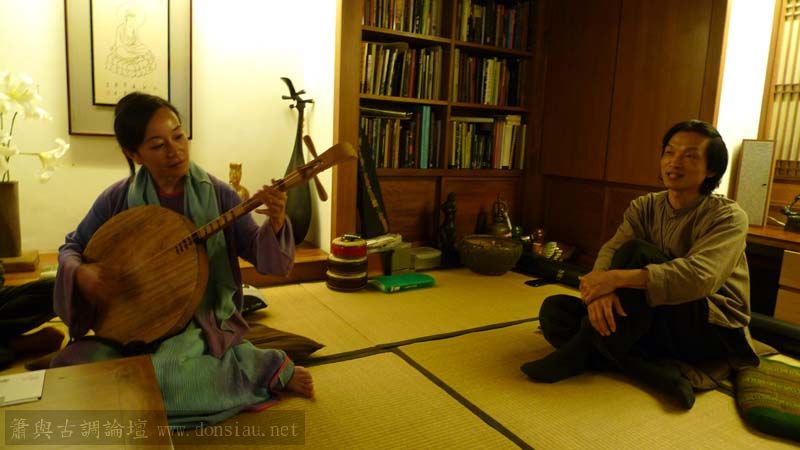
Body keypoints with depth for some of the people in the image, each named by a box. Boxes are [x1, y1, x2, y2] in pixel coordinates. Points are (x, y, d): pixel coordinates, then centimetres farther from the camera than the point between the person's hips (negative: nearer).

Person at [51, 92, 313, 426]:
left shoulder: (218, 194, -10)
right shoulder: (117, 199, -4)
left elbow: (260, 255, -10)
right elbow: (71, 247, 9)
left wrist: (275, 225, -33)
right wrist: (80, 273, -14)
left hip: (201, 318, -4)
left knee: (159, 379, -32)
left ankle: (266, 367, -8)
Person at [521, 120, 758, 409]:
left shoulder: (728, 216, -11)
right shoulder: (644, 207, 3)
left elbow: (699, 276, -30)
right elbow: (610, 251, -14)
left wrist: (617, 278, -38)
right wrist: (599, 289, -37)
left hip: (711, 330, -5)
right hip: (656, 324, 5)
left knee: (637, 253, -29)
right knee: (554, 310, -15)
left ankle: (578, 354, -25)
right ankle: (655, 373, -28)